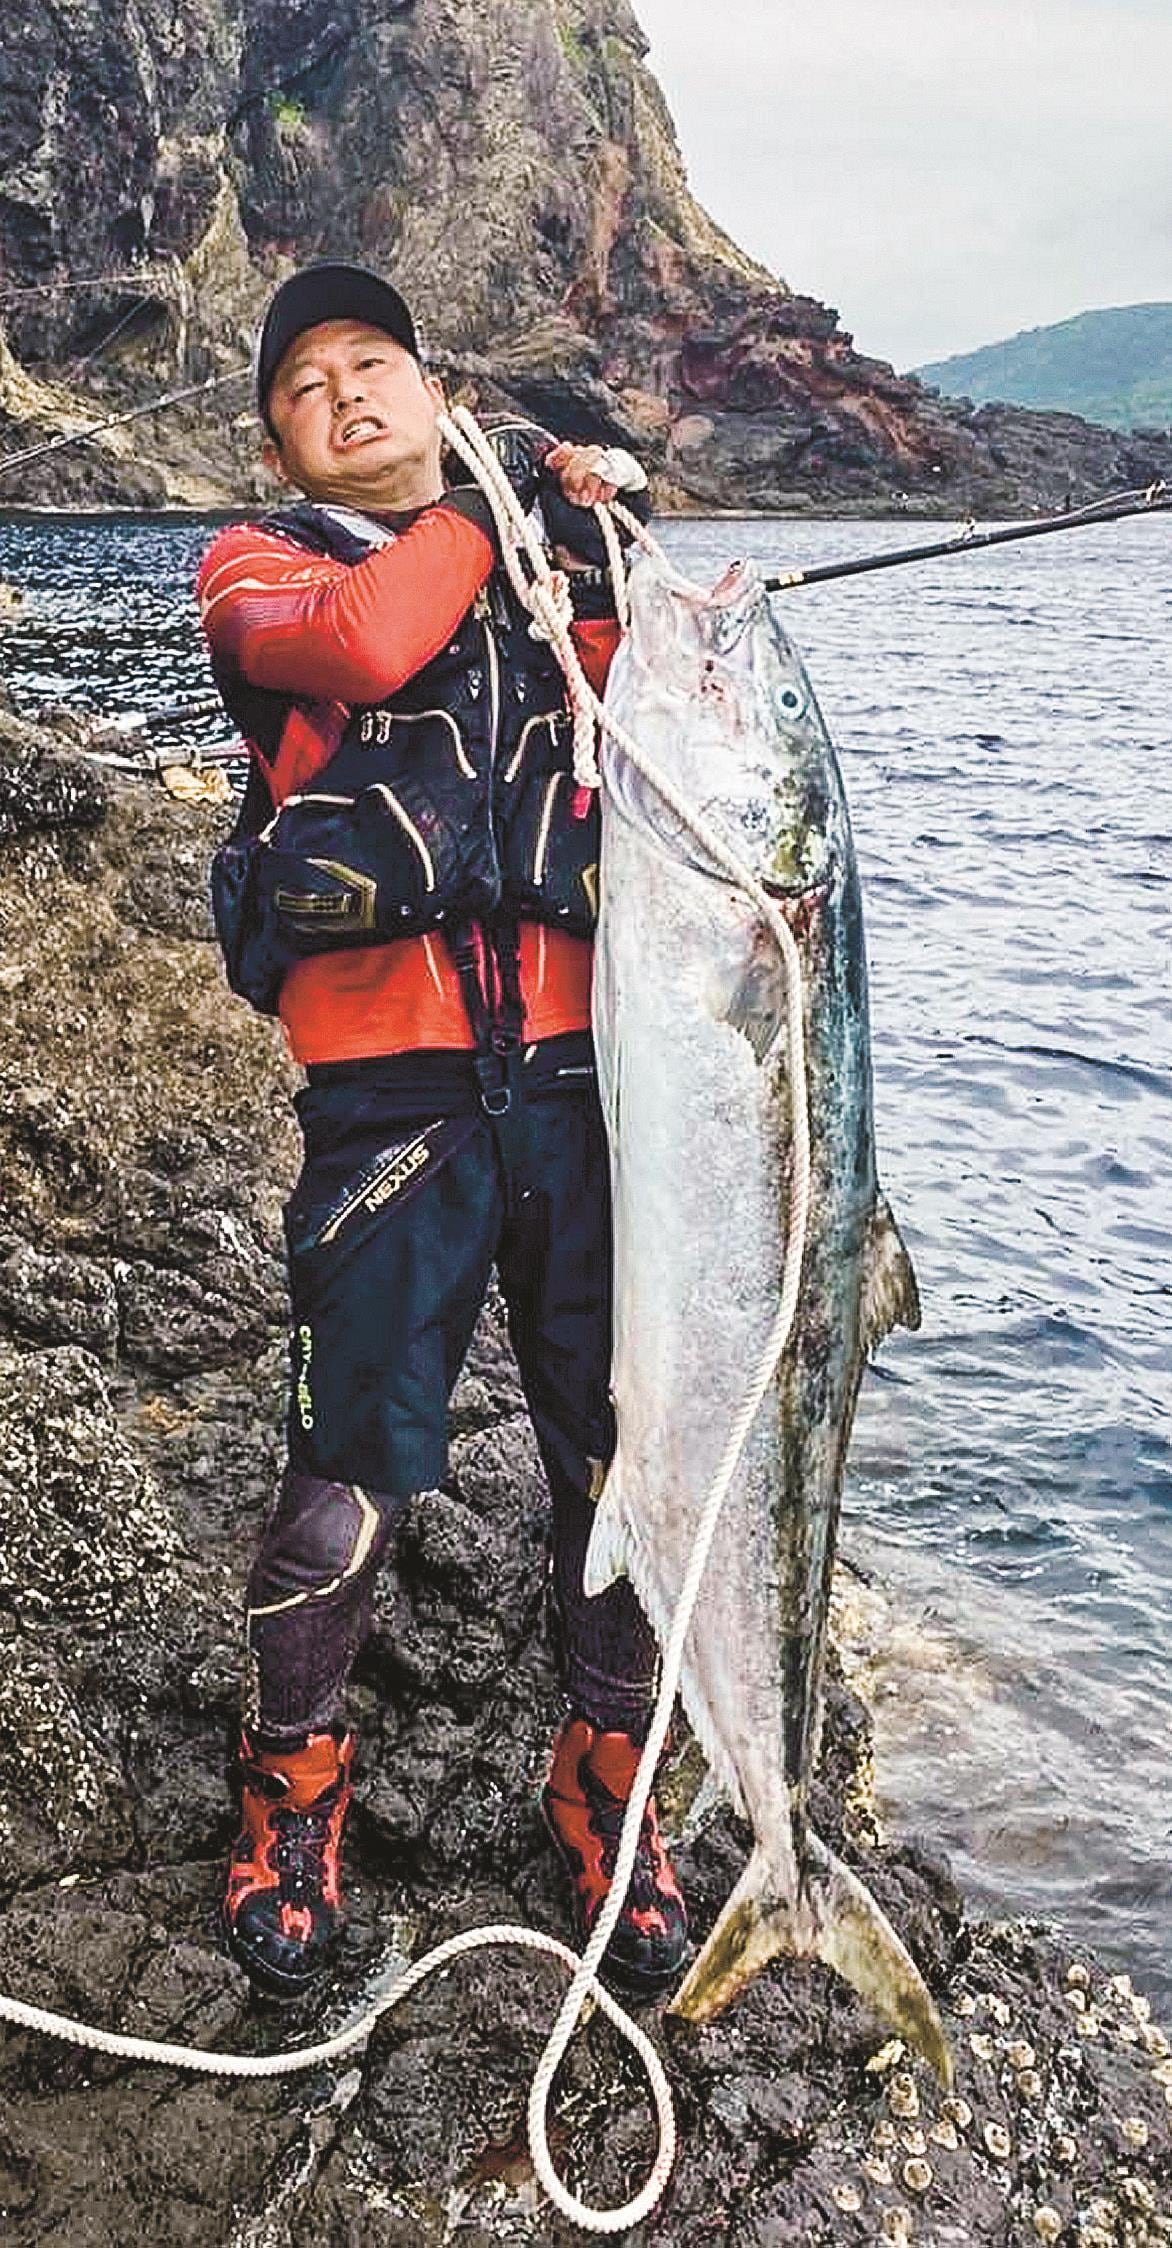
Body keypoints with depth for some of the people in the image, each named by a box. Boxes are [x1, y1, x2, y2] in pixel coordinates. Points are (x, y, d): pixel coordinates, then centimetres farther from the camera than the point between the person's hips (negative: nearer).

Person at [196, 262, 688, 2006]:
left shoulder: (550, 548, 21)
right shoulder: (257, 565, 12)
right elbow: (365, 638, -12)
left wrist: (599, 565, -1)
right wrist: (486, 512, 2)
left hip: (588, 1062, 3)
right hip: (397, 1084, -3)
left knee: (624, 1467, 7)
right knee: (352, 1483, -2)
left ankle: (605, 1783, 30)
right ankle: (293, 1794, 26)